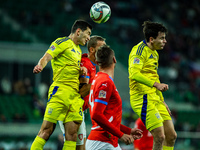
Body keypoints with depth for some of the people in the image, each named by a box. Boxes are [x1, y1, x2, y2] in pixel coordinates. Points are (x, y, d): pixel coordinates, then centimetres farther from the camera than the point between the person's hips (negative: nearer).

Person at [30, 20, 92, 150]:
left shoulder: (78, 50, 26)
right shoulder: (63, 42, 1)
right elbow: (46, 57, -10)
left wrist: (82, 70, 11)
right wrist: (40, 66, -33)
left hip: (75, 95, 8)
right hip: (60, 90, -8)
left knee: (72, 135, -2)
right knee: (47, 130, -11)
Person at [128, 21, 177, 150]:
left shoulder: (154, 53, 20)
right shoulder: (140, 50, -10)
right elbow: (134, 74, -23)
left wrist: (162, 101, 25)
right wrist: (156, 84, -27)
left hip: (155, 99, 10)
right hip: (143, 98, -10)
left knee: (171, 136, 7)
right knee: (160, 137, -15)